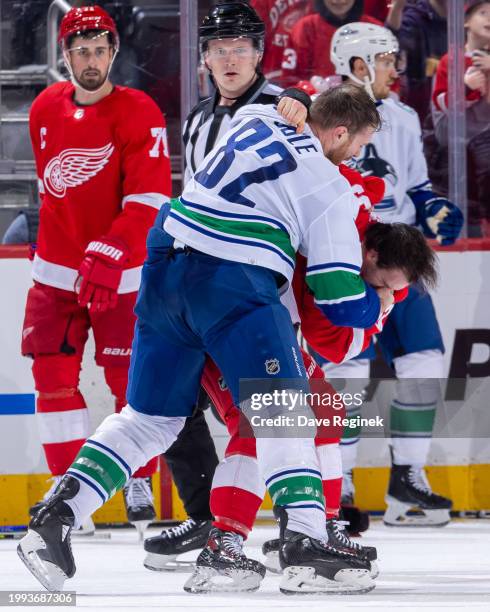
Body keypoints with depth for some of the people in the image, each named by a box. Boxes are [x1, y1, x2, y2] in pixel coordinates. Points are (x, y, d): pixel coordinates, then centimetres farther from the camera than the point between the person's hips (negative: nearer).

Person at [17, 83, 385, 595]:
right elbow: (341, 303, 0)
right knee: (282, 410, -5)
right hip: (233, 284, -7)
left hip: (165, 269, 7)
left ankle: (54, 520, 7)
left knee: (147, 417, 14)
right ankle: (304, 547, -18)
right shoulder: (331, 191, 0)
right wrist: (376, 306, 21)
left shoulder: (254, 119, 17)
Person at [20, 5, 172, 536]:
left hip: (120, 273, -4)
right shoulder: (44, 110, 3)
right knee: (53, 377, 0)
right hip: (56, 271, 4)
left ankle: (140, 486, 15)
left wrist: (107, 256, -29)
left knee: (131, 379, -1)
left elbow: (149, 200, -20)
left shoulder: (139, 114, -13)